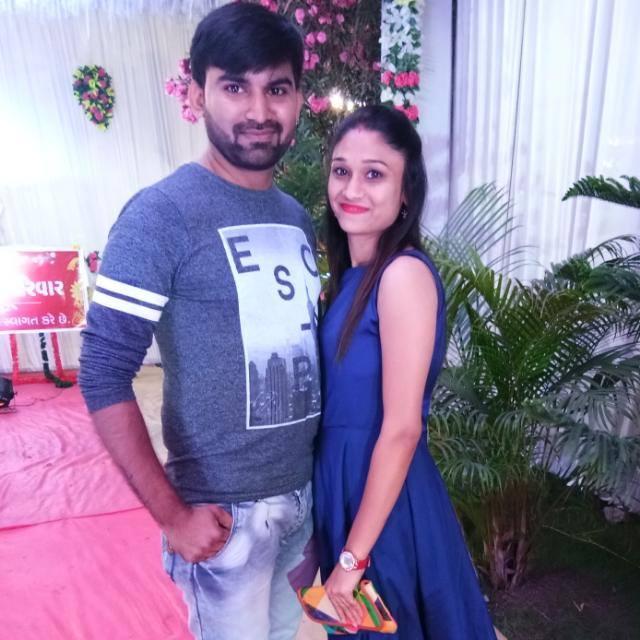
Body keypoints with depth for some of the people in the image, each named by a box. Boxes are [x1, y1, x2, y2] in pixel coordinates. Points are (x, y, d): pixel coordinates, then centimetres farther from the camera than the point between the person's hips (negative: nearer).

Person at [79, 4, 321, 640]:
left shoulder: (297, 218, 4)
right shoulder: (161, 214, -15)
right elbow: (103, 374, -17)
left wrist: (325, 476, 9)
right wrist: (173, 515, -15)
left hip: (303, 493, 6)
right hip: (224, 510, -6)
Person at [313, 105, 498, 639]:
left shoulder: (404, 274, -21)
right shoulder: (351, 273, 4)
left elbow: (402, 429, -22)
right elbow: (343, 400, 8)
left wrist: (353, 556, -16)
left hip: (385, 495, -8)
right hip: (343, 480, 8)